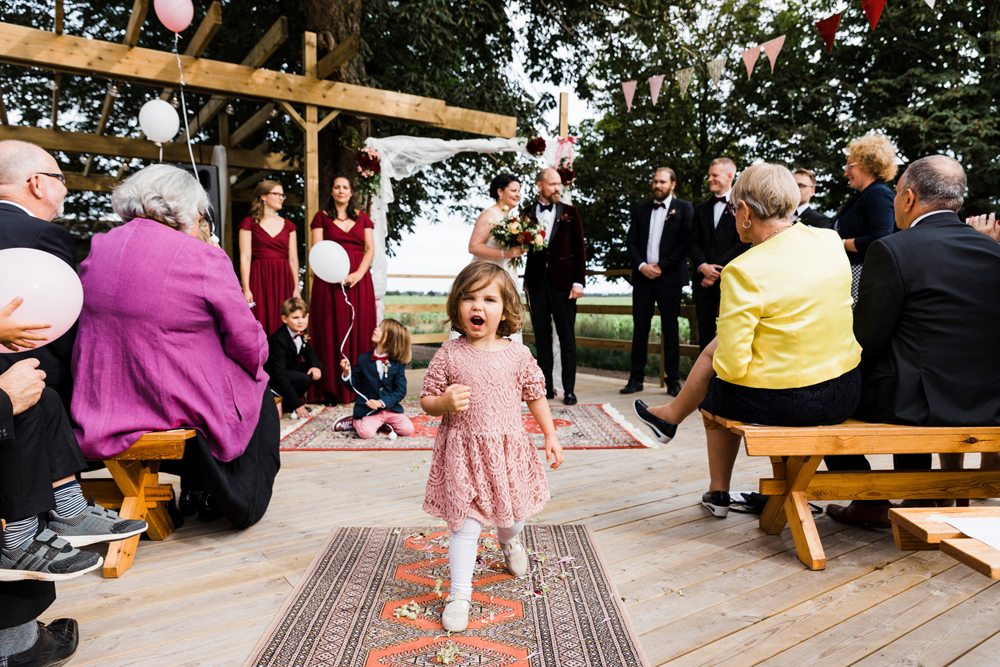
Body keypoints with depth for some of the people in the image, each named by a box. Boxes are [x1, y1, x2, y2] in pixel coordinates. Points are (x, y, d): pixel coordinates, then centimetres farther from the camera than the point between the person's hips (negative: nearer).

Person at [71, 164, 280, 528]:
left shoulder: (97, 249, 1)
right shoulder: (204, 258, -17)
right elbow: (248, 342, -11)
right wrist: (257, 360, 11)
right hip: (180, 403, -6)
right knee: (258, 392, 23)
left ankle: (194, 492, 39)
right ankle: (241, 501, 34)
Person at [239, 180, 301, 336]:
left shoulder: (288, 225, 14)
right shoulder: (249, 223, 3)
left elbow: (293, 259, 10)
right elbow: (245, 258, -3)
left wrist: (296, 288, 2)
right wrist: (246, 289, -11)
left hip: (283, 281, 3)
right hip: (259, 280, -3)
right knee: (261, 328, -4)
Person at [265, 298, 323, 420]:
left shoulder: (300, 333, -5)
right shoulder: (278, 340, -28)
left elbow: (308, 351, 14)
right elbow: (280, 375, -29)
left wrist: (315, 365, -13)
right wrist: (298, 404, -30)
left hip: (289, 370, 9)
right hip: (271, 378, -9)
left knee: (318, 366, -6)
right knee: (305, 379, -29)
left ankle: (287, 403, 0)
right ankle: (287, 405, -5)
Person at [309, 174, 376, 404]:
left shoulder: (362, 218, 15)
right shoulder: (322, 217, 9)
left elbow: (370, 249, 7)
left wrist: (359, 273, -10)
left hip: (359, 279, 2)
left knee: (359, 329, -1)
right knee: (332, 330, -4)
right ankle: (331, 389, -2)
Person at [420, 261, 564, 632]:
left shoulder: (517, 355, -4)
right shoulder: (449, 355, -8)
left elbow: (535, 396, 7)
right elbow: (426, 402, -1)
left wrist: (550, 436, 5)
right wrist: (445, 402, -22)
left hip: (508, 450, 2)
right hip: (463, 452, -2)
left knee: (514, 514, 19)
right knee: (464, 523, 0)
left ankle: (509, 542, 56)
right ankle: (460, 595, 16)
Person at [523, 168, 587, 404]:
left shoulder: (570, 212, 8)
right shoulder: (527, 214, 9)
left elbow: (579, 249, 5)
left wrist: (578, 281, -4)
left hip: (563, 281, -1)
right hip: (537, 282, 1)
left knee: (567, 338, 0)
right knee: (542, 338, 6)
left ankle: (569, 389, 6)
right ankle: (547, 387, 14)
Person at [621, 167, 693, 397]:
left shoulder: (684, 208, 4)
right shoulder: (640, 210, 14)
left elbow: (686, 243, -5)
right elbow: (630, 242, 9)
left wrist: (661, 266, -11)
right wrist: (641, 266, -7)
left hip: (669, 277, -3)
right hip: (643, 276, 3)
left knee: (670, 331, 2)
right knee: (640, 329, 4)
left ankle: (673, 380, 9)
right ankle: (636, 378, 10)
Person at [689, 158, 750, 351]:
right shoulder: (701, 209, 17)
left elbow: (742, 244, -7)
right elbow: (694, 242, 11)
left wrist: (716, 270, -12)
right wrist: (703, 266, -8)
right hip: (704, 278, 5)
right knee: (705, 330, 7)